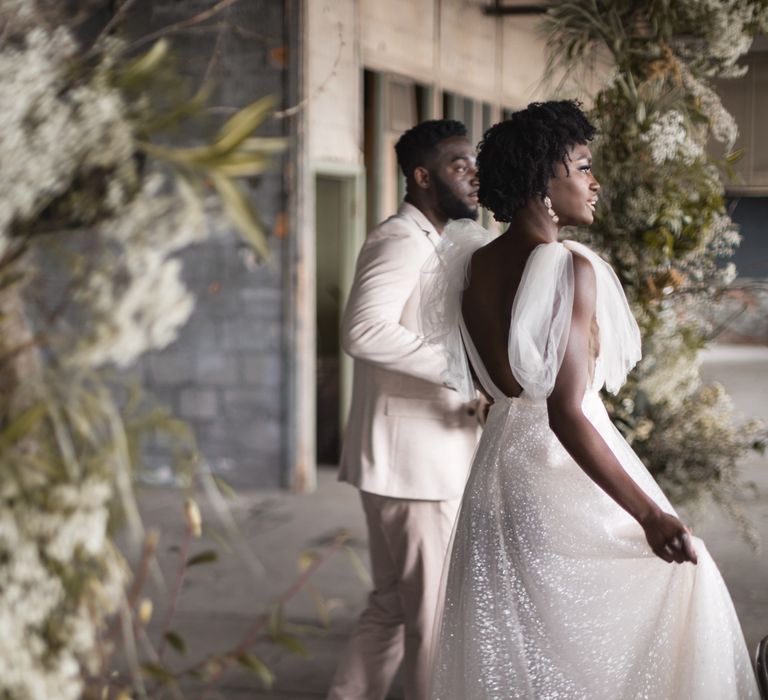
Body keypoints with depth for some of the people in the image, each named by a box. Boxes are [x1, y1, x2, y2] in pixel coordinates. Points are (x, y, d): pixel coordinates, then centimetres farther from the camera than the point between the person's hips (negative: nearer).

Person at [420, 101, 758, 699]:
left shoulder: (473, 266, 3)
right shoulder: (571, 268, -18)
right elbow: (567, 413, -26)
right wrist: (651, 515, -29)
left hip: (500, 465, 8)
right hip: (566, 473, -8)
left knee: (508, 647, 16)